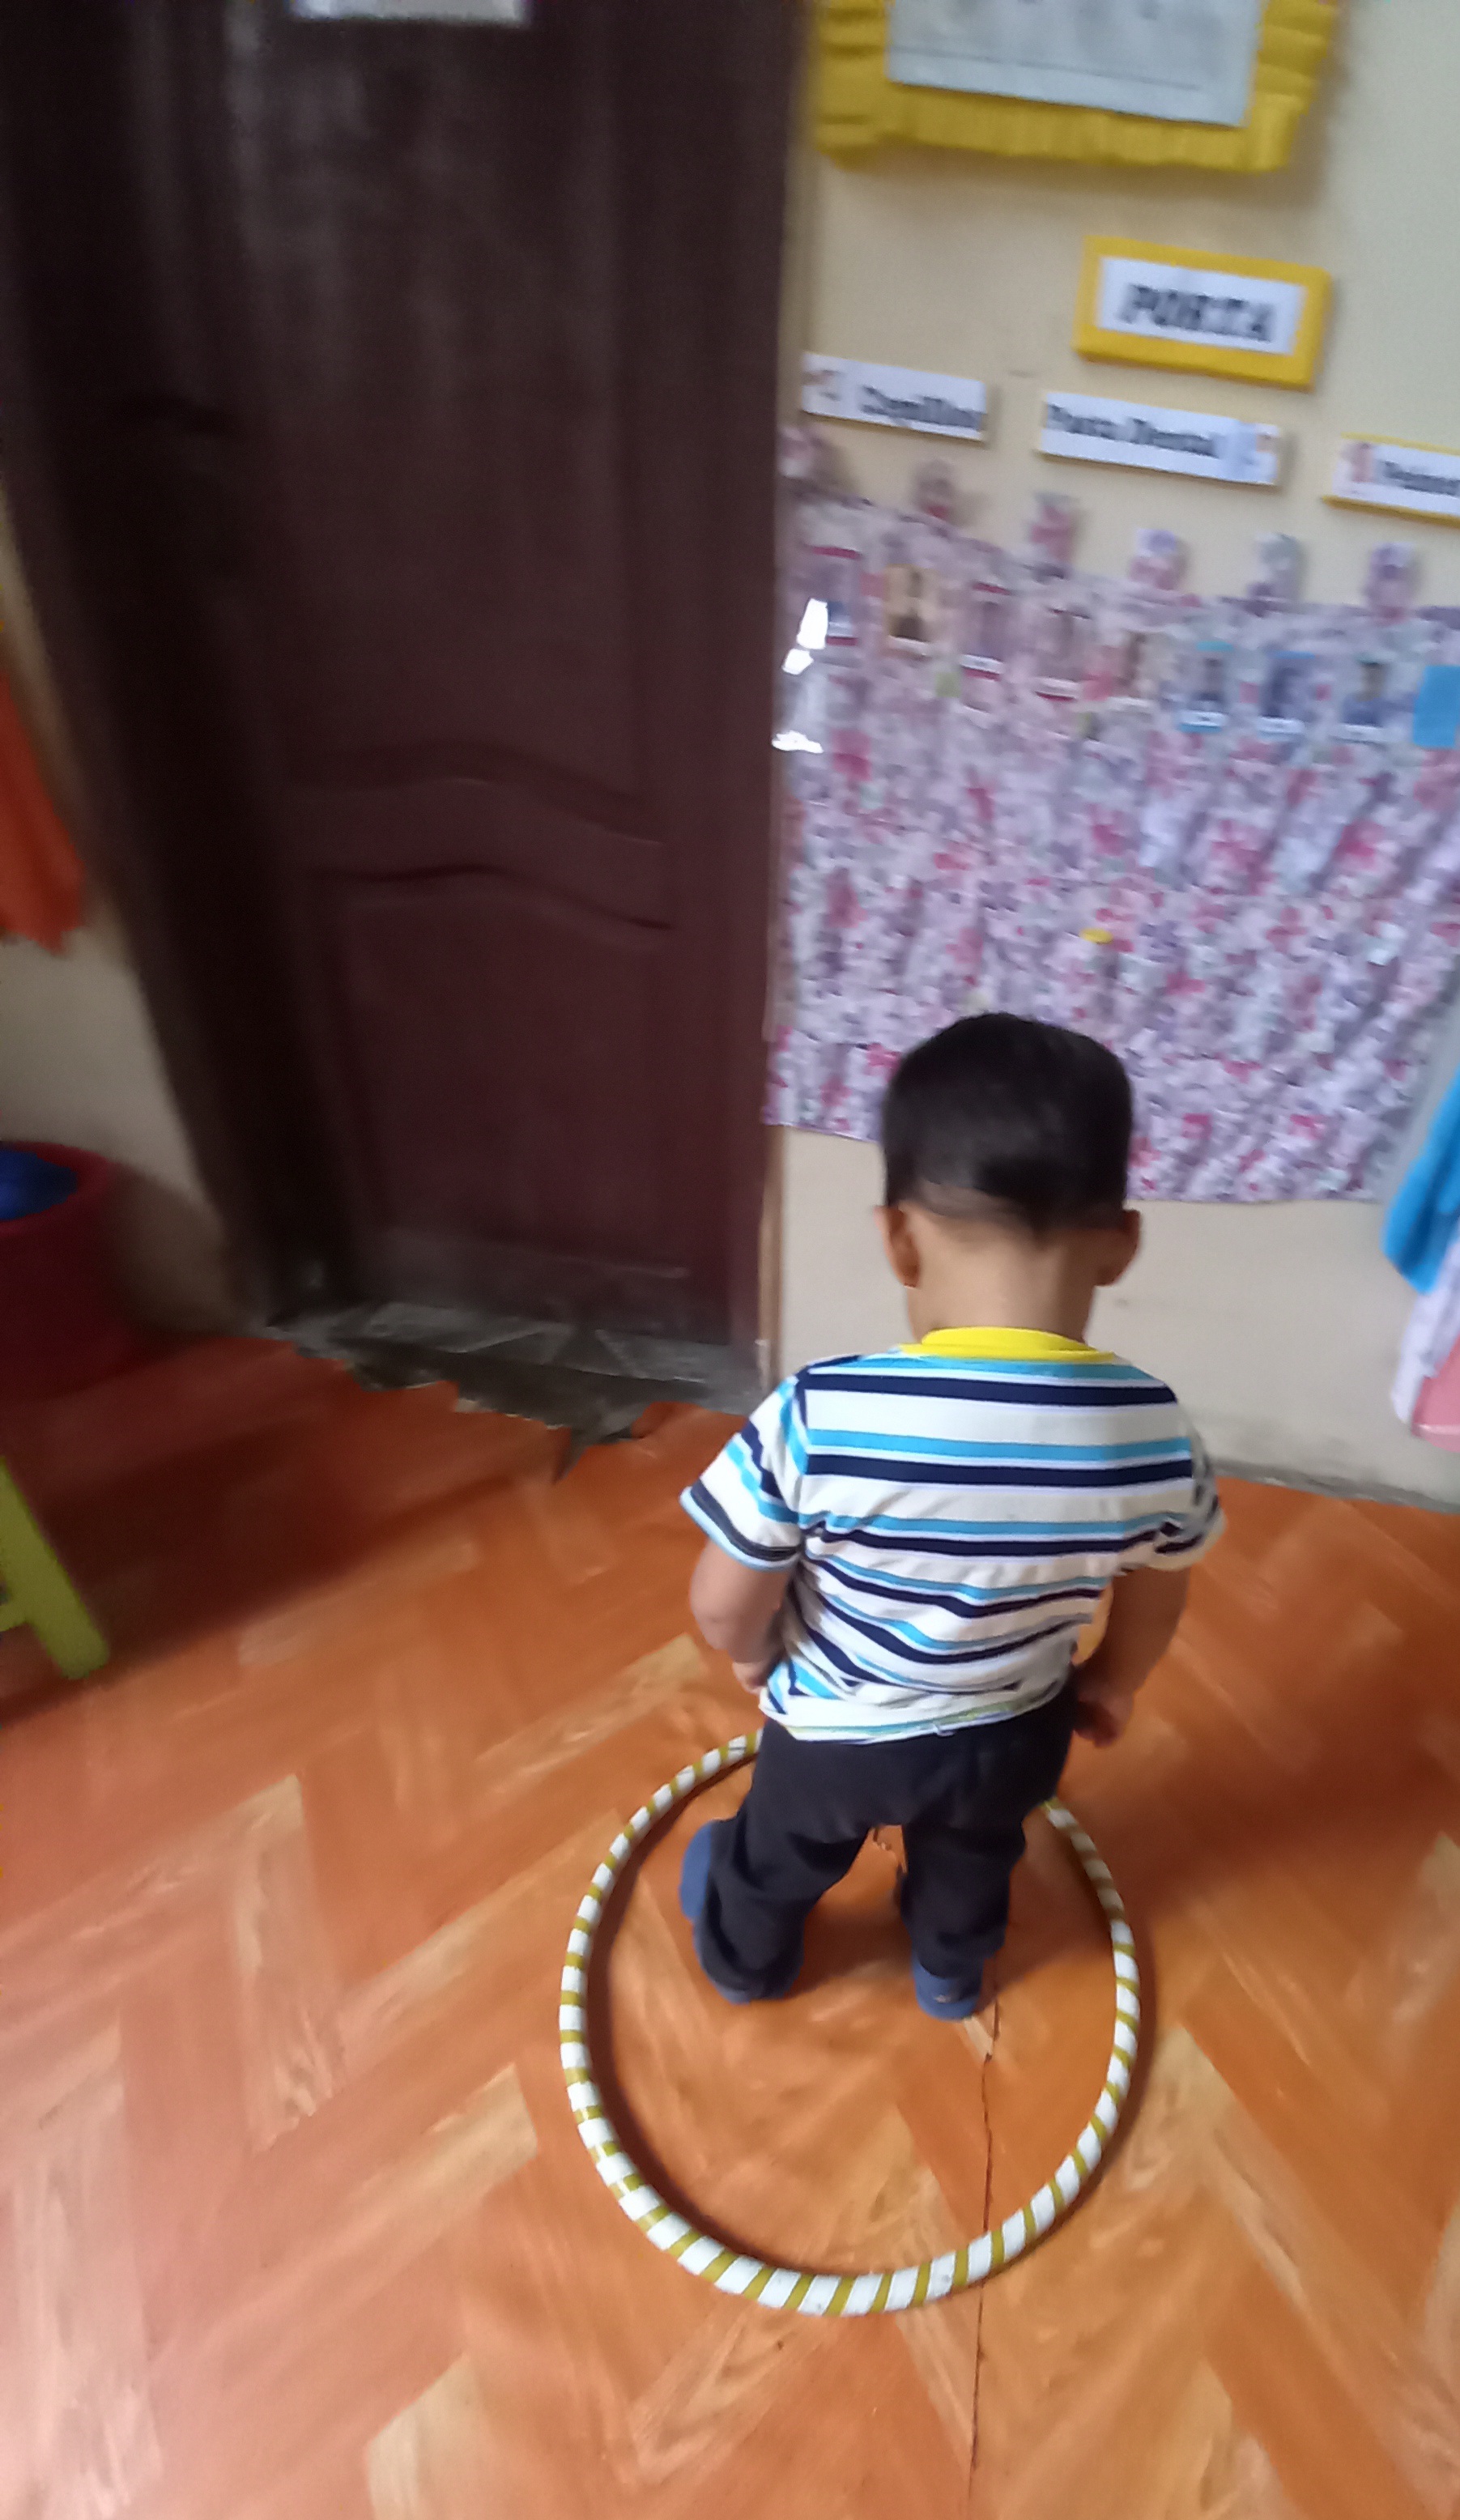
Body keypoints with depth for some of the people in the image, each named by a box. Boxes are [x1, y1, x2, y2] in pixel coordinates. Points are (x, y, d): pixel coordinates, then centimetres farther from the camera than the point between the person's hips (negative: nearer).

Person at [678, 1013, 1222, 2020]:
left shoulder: (818, 1417, -37)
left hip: (836, 1731, -2)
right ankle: (953, 1975, 65)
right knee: (973, 1861, 36)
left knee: (781, 1855, 32)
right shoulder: (1153, 1431, -23)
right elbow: (1157, 1597, -5)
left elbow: (726, 1603, -23)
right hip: (1013, 1732, 3)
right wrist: (1109, 1686, 16)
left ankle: (744, 1959, 62)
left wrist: (752, 1654, 1)